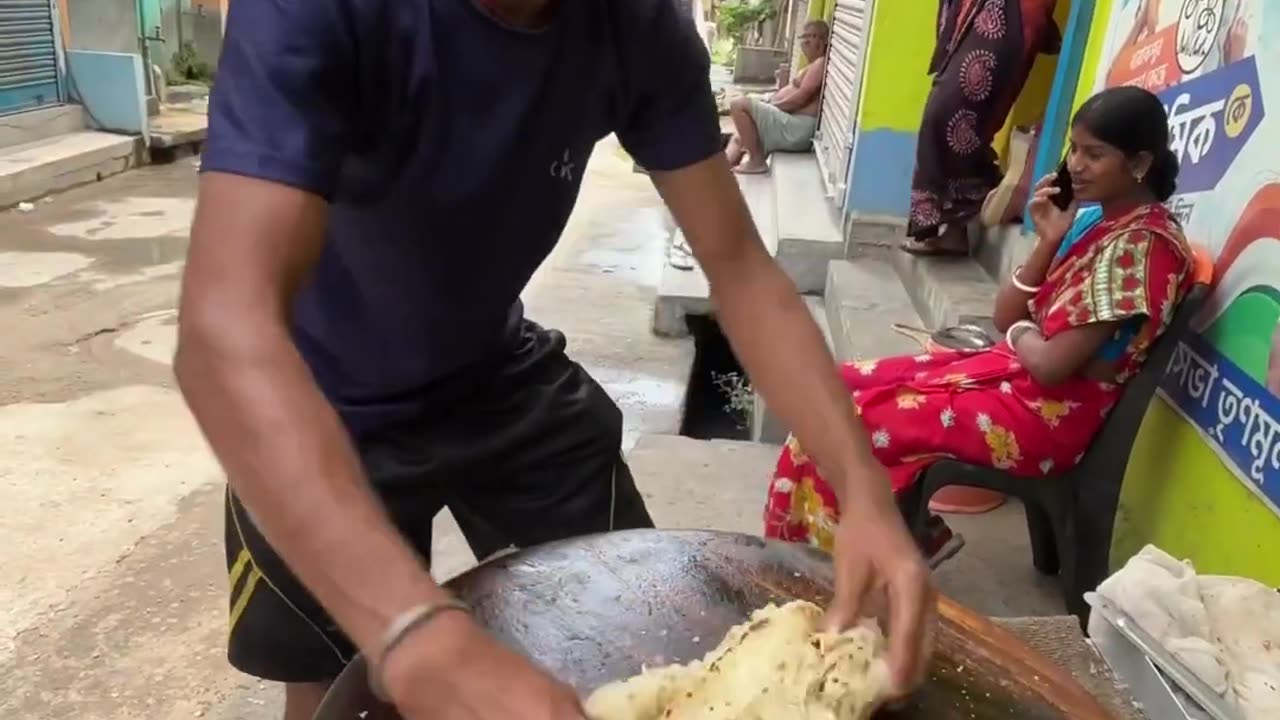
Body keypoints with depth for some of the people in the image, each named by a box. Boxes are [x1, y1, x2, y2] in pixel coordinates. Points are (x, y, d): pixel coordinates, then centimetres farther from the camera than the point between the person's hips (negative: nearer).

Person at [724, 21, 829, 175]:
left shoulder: (821, 63, -7)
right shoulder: (811, 67, 27)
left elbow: (801, 97, -17)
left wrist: (771, 105, -7)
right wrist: (782, 84, 5)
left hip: (796, 128, -11)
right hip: (789, 125, 11)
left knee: (738, 104, -17)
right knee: (738, 138, 22)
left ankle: (757, 160, -12)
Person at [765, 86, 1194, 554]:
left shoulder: (1143, 245, -19)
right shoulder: (1091, 214, 9)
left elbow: (1050, 365, -23)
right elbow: (1004, 317, 5)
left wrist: (1020, 332, -2)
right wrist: (1048, 242, -7)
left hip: (1048, 413, -9)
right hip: (1011, 370, 9)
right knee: (845, 385, 2)